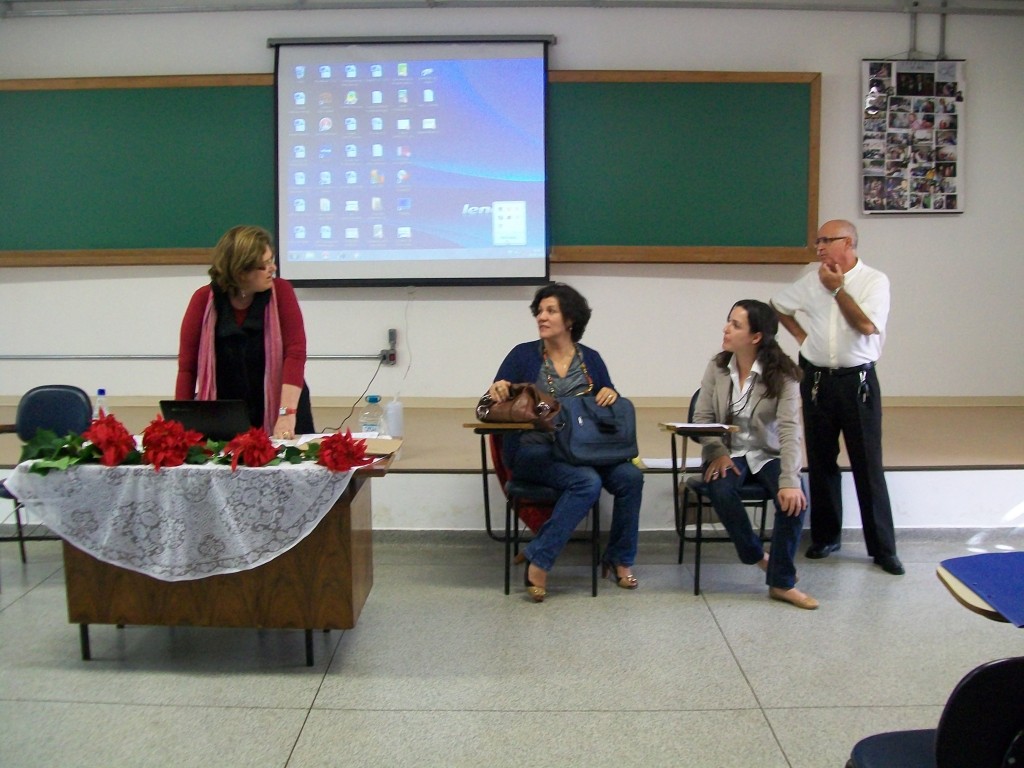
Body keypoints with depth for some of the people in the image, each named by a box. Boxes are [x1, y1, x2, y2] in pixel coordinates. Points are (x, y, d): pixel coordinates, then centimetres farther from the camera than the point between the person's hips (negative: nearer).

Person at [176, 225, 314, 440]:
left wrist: (287, 414, -25)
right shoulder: (204, 300, -5)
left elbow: (295, 352, -15)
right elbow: (187, 366, -4)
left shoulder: (281, 292, -7)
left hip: (278, 417, 0)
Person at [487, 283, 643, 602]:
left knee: (630, 476, -22)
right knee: (588, 482, -31)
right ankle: (538, 560, -20)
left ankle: (619, 558, -1)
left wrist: (610, 394, -9)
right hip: (533, 450, -4)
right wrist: (496, 393, -24)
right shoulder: (523, 355, 2)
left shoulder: (591, 359, 11)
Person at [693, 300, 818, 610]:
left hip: (768, 454, -1)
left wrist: (790, 480, -34)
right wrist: (718, 453, -20)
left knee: (794, 499, -29)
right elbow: (702, 418, -2)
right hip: (729, 452, 2)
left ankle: (782, 582, -11)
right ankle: (757, 555, -3)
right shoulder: (717, 367, -3)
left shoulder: (782, 375, -13)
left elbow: (789, 429, -22)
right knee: (720, 490, -31)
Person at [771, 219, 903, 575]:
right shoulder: (811, 281, 6)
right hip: (816, 379, 4)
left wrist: (838, 288, -14)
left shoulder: (874, 281, -5)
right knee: (820, 463, 11)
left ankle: (882, 547, 8)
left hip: (857, 381, -4)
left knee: (868, 465, -1)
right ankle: (825, 536, 24)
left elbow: (867, 325, -18)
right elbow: (778, 306, 21)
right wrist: (801, 334, 8)